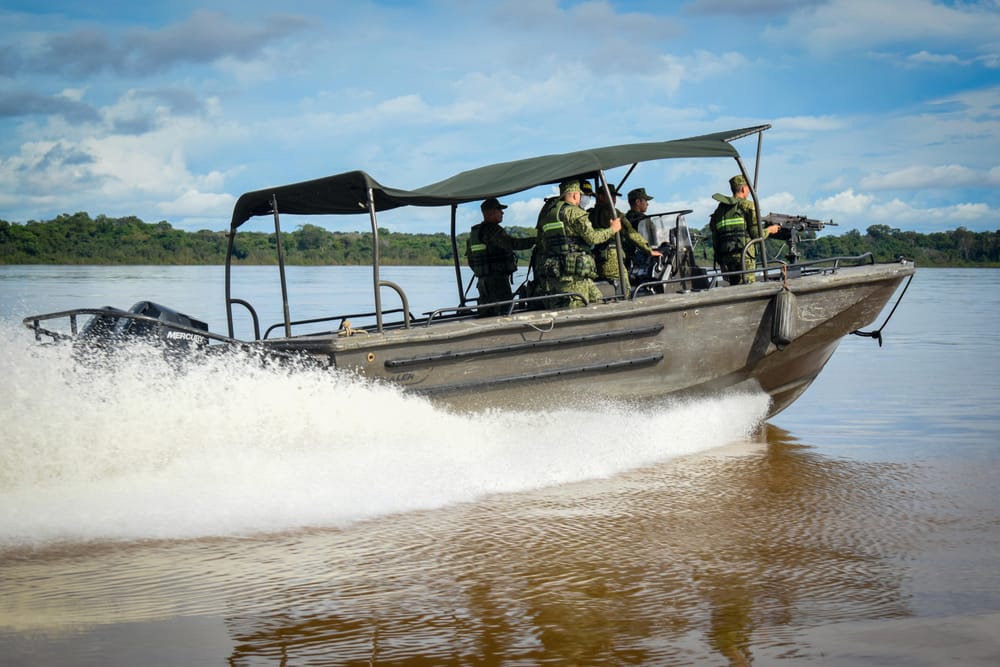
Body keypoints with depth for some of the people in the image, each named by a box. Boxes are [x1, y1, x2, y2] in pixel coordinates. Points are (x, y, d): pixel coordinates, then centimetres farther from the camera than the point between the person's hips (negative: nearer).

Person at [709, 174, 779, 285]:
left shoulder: (720, 209, 16)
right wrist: (769, 230, 14)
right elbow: (757, 234, -6)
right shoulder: (747, 205, -2)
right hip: (744, 255, -6)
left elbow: (715, 237, 15)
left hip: (726, 258, 6)